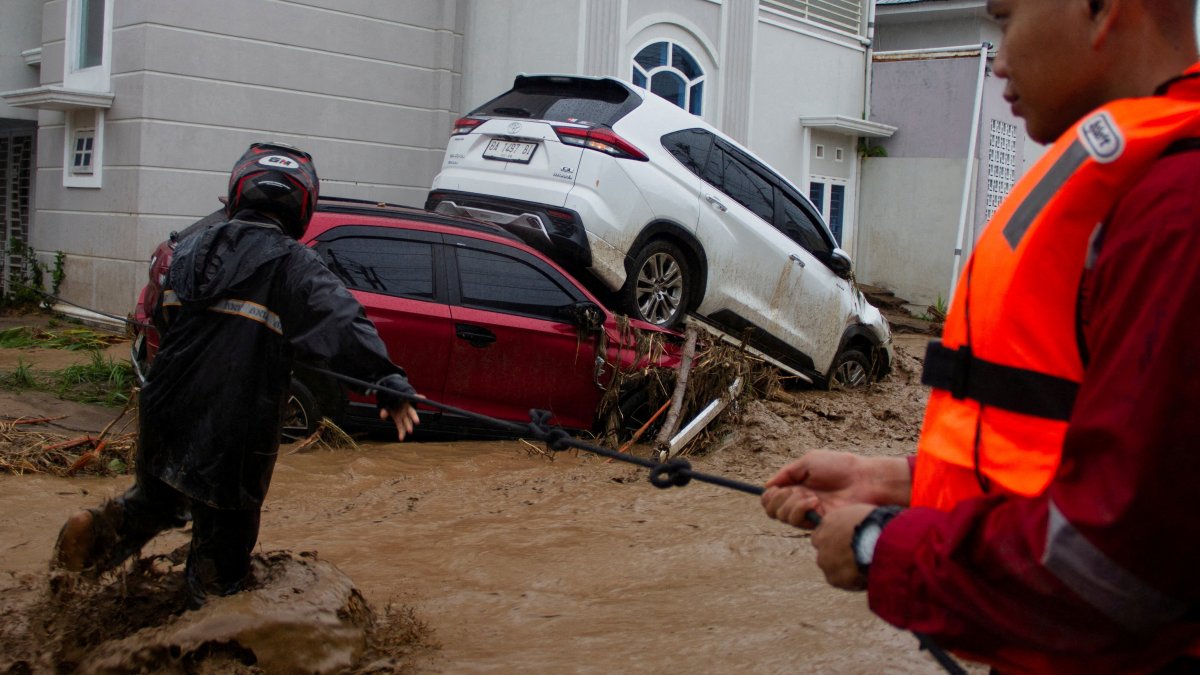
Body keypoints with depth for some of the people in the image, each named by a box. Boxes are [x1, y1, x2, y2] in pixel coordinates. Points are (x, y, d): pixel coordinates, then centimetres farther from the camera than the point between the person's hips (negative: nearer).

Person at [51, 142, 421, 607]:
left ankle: (104, 529, 5)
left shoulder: (191, 248, 8)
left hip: (166, 415, 6)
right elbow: (343, 324, -24)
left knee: (158, 496, 30)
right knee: (224, 536, 10)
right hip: (233, 438, -5)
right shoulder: (291, 264, -12)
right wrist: (390, 385, -29)